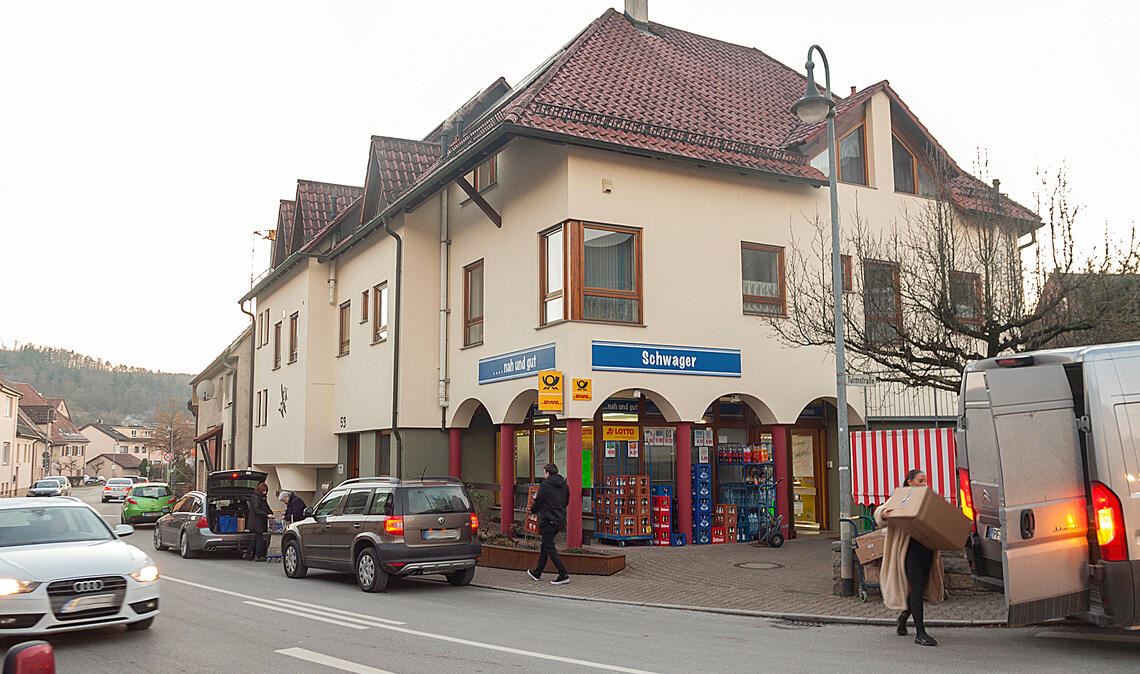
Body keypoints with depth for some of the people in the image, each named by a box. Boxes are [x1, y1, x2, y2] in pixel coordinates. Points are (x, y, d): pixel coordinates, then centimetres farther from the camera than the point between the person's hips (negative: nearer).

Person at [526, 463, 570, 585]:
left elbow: (539, 502, -9)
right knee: (545, 546, 20)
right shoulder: (565, 485, 7)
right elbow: (566, 502, 14)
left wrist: (533, 510, 11)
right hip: (560, 520, 8)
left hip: (548, 520, -8)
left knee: (550, 548, -3)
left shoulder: (546, 485, -14)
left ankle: (563, 575, -10)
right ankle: (537, 573, 31)